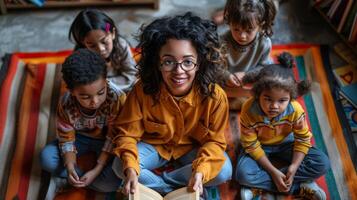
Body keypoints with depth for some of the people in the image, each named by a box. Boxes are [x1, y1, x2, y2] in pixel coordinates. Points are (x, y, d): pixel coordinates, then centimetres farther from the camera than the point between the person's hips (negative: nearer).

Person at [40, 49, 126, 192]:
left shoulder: (116, 99, -34)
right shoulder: (66, 105, -26)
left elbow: (113, 139, -23)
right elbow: (66, 140, -14)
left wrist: (96, 171, -28)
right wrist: (70, 167, -32)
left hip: (106, 141, -2)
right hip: (80, 137, 3)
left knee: (111, 183, -28)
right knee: (46, 157, -20)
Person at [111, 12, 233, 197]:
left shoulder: (215, 96, -27)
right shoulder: (143, 90, -26)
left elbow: (215, 140, -17)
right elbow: (127, 133, -18)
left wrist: (200, 171, -36)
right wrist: (130, 168, -36)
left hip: (194, 148, 1)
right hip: (154, 145, 0)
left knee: (223, 171, -26)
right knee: (120, 166, -25)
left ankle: (153, 184, -12)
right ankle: (178, 192, -11)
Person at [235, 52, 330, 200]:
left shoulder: (295, 110, -28)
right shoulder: (248, 111, -32)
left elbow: (303, 139, -13)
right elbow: (251, 145, -23)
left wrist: (293, 167, -25)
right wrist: (273, 172, -25)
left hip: (285, 144, 3)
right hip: (259, 146, -2)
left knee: (322, 164, -17)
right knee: (243, 174, -31)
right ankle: (300, 187, -20)